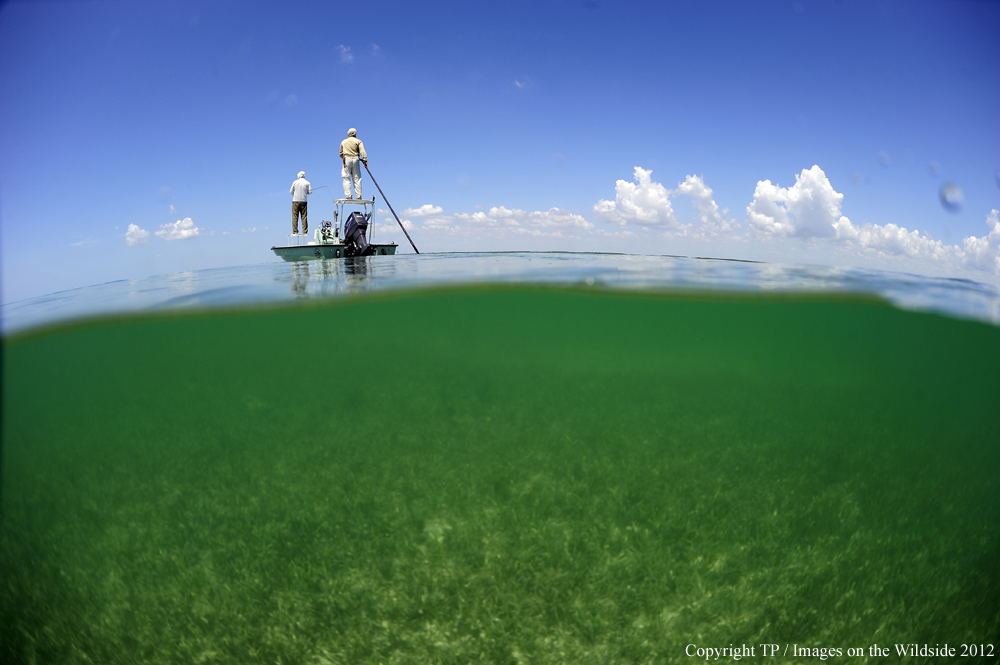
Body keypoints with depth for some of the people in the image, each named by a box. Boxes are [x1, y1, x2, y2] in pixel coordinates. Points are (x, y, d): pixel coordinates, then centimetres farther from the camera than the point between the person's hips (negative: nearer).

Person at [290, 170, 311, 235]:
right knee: (304, 217, 3)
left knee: (295, 217, 0)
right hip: (303, 201, 1)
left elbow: (291, 191, 3)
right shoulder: (307, 183, 3)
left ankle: (295, 232, -4)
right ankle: (304, 231, -1)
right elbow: (310, 192, 2)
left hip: (295, 201, -1)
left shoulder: (295, 182, 2)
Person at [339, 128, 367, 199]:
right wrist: (365, 160, -13)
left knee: (346, 178, -3)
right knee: (357, 178, 2)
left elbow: (341, 154, 20)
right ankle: (358, 196, -3)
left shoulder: (343, 142, 18)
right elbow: (362, 151, -6)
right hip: (355, 160, 0)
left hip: (346, 160, 0)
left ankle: (348, 195, -13)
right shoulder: (358, 141, 10)